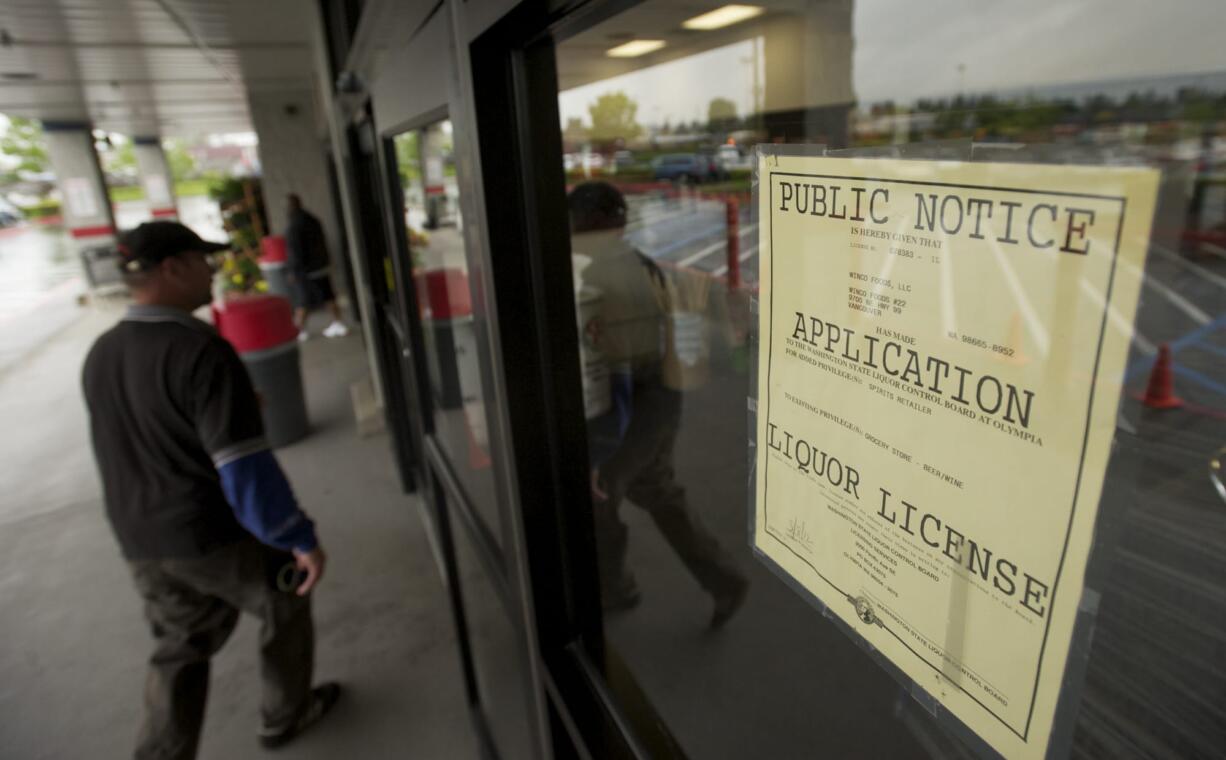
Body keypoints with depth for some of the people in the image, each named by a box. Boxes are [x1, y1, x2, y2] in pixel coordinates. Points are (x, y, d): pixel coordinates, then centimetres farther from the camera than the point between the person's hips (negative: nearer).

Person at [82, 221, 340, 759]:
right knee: (285, 609, 19)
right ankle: (287, 714, 37)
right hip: (223, 536, -6)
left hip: (143, 545, 7)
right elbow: (246, 468, -27)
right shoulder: (201, 349, -24)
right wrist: (302, 539, -19)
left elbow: (123, 451, 14)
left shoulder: (100, 355, 2)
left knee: (178, 652, 21)